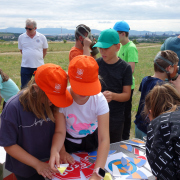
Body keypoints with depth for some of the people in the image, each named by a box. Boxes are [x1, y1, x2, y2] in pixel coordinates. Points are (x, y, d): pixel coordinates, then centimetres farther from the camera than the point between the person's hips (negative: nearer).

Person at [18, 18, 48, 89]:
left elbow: (45, 49, 10)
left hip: (39, 66, -1)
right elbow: (21, 49, 13)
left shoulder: (42, 37, -1)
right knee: (24, 87, 5)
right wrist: (28, 57, 7)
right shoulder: (21, 37, 2)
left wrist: (39, 58, 7)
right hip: (25, 66, 1)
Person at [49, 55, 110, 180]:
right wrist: (56, 150, -45)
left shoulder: (100, 100, -30)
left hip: (92, 140, 0)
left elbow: (104, 139, -35)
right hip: (69, 142, 0)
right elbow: (60, 131, -22)